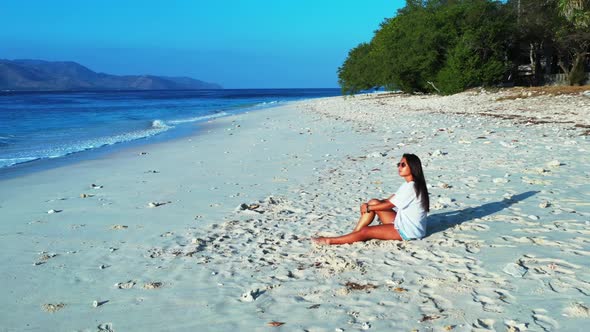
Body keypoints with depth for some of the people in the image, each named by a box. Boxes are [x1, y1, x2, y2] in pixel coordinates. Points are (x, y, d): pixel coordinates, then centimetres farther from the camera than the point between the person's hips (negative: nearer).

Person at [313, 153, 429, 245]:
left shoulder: (411, 187, -21)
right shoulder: (408, 185, 11)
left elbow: (389, 205, -17)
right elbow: (389, 200, 11)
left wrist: (368, 208, -6)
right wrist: (368, 206, 0)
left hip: (409, 230, -9)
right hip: (401, 222, 9)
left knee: (366, 231, -14)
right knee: (374, 202, 1)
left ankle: (329, 241, -7)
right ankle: (354, 233, 1)